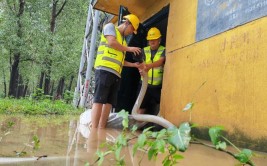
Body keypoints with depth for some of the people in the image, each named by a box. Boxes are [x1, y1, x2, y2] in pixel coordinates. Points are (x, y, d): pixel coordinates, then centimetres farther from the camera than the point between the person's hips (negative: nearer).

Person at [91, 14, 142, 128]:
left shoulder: (123, 40, 28)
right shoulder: (110, 27, 10)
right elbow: (111, 42, -9)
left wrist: (133, 65, 20)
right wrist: (129, 49, 0)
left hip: (115, 73, 8)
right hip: (105, 69, -8)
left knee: (109, 102, 1)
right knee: (99, 100, -13)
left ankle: (101, 130, 2)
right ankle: (93, 130, -14)